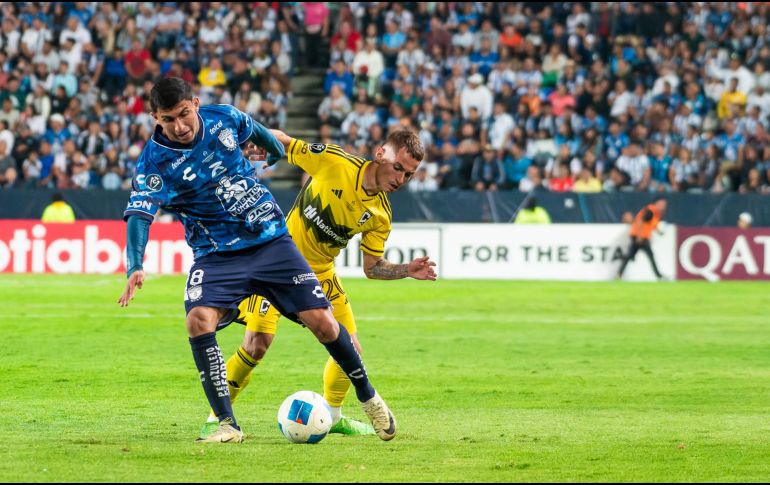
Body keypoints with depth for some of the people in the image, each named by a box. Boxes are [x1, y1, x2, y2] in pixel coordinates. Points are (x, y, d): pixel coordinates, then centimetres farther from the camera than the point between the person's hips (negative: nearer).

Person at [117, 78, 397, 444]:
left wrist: (277, 152, 38)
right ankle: (227, 425, -19)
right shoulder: (154, 162, -16)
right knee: (199, 320, -28)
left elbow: (256, 132, 17)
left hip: (271, 240, 2)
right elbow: (139, 215, -28)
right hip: (217, 255, -2)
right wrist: (135, 268, -45)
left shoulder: (223, 119, -6)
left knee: (321, 321, -4)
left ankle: (368, 397, 21)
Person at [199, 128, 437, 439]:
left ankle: (332, 416, 29)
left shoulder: (380, 216, -5)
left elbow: (372, 267, 3)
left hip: (321, 274, 5)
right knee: (258, 343, -18)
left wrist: (407, 271, -13)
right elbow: (281, 142, -7)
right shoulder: (334, 162, -18)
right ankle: (216, 419, -3)